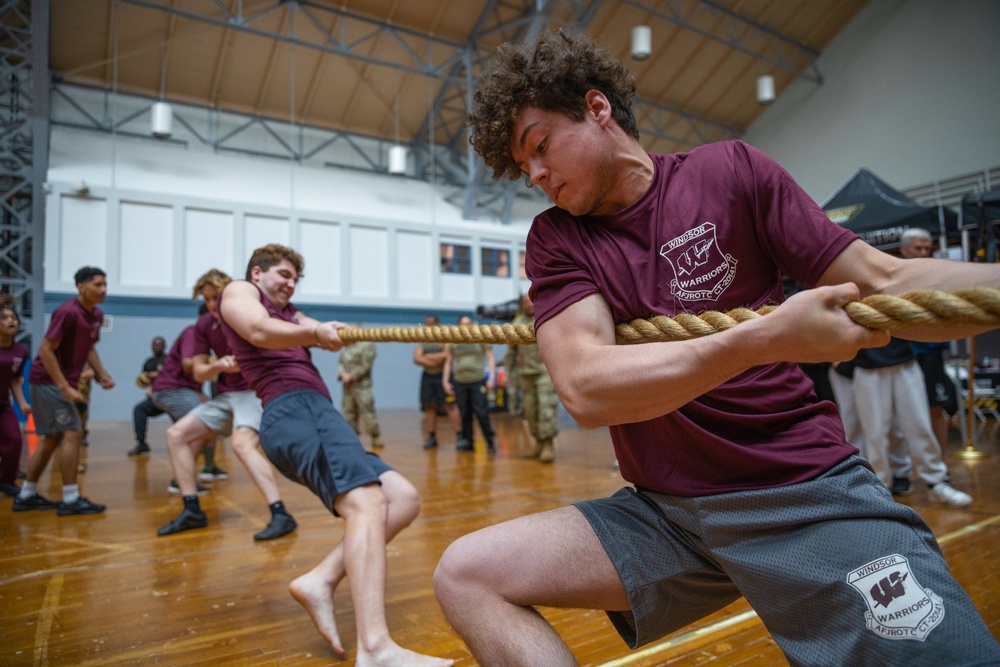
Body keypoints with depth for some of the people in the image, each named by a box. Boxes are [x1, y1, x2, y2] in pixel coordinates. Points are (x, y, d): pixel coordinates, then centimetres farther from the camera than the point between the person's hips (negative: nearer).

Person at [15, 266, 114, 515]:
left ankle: (26, 496, 26)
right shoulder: (67, 312, -19)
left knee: (52, 438, 14)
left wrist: (101, 373, 3)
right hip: (49, 380, -9)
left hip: (63, 382, 9)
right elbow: (45, 350, -20)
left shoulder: (96, 315, 7)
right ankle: (70, 500, -4)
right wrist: (65, 387, -23)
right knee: (72, 433, -10)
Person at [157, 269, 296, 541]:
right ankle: (192, 511, 9)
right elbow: (198, 372, 6)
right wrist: (218, 366, -15)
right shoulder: (204, 325, 4)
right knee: (176, 434, 2)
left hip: (254, 392, -7)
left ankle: (280, 515, -32)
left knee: (242, 443, -31)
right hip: (225, 396, 7)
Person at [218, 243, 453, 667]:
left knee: (404, 499, -4)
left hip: (312, 414, 9)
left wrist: (329, 330, -9)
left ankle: (321, 581, -11)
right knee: (366, 501, -29)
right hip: (295, 410, -9)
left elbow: (321, 330, 13)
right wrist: (313, 334, -20)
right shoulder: (238, 291, 17)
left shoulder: (289, 314, 36)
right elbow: (260, 331, -7)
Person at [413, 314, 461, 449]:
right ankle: (431, 437, 15)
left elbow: (447, 355, -16)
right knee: (429, 407, 7)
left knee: (449, 405, -8)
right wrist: (435, 361, -12)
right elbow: (417, 358, 1)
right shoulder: (422, 340, 12)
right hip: (427, 376, 5)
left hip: (442, 376, -5)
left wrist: (427, 357, -7)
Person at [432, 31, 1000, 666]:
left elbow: (884, 284, 0)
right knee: (466, 574, -10)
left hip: (808, 494, -1)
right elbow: (586, 389, -17)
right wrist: (764, 338, -27)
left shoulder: (732, 171, -1)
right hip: (663, 512, 2)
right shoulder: (554, 241, 0)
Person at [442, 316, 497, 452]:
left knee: (482, 413, -8)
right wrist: (445, 381, 6)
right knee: (465, 415, 5)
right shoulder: (452, 343, 9)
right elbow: (448, 363, 14)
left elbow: (490, 358, 2)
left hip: (478, 381, -2)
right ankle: (467, 443, 15)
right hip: (460, 383, 2)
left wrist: (492, 378, -8)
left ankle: (490, 442, 2)